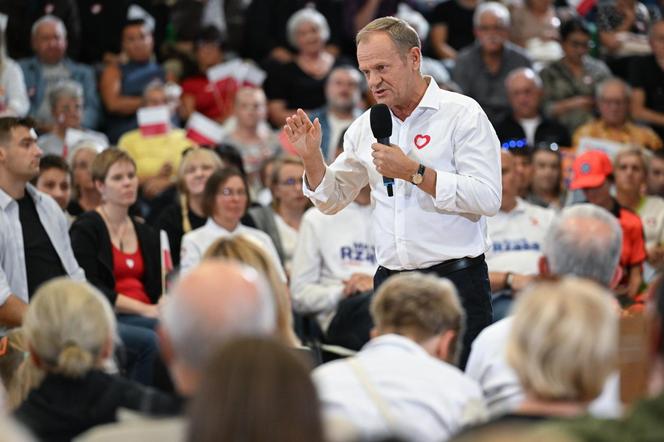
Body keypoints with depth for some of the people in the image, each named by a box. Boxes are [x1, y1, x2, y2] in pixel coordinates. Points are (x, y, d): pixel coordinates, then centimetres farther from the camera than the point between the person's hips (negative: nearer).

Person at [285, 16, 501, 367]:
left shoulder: (462, 113, -4)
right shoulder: (366, 127, 13)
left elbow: (488, 198, -15)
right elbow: (332, 200, 22)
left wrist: (414, 173, -18)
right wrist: (311, 157, 4)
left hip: (455, 278, -5)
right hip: (390, 282, 5)